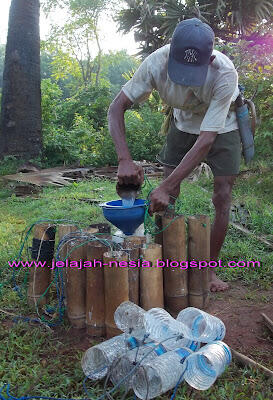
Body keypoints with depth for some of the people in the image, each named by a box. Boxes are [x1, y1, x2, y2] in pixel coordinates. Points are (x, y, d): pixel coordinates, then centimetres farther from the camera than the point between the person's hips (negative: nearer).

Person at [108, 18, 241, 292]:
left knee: (222, 197, -9)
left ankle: (209, 269, 5)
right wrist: (124, 160, -42)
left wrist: (165, 187, -44)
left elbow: (206, 140, -39)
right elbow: (116, 108, -27)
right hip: (183, 123, 2)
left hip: (222, 127, -2)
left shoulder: (224, 73, -38)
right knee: (169, 197, -6)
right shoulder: (158, 62, -31)